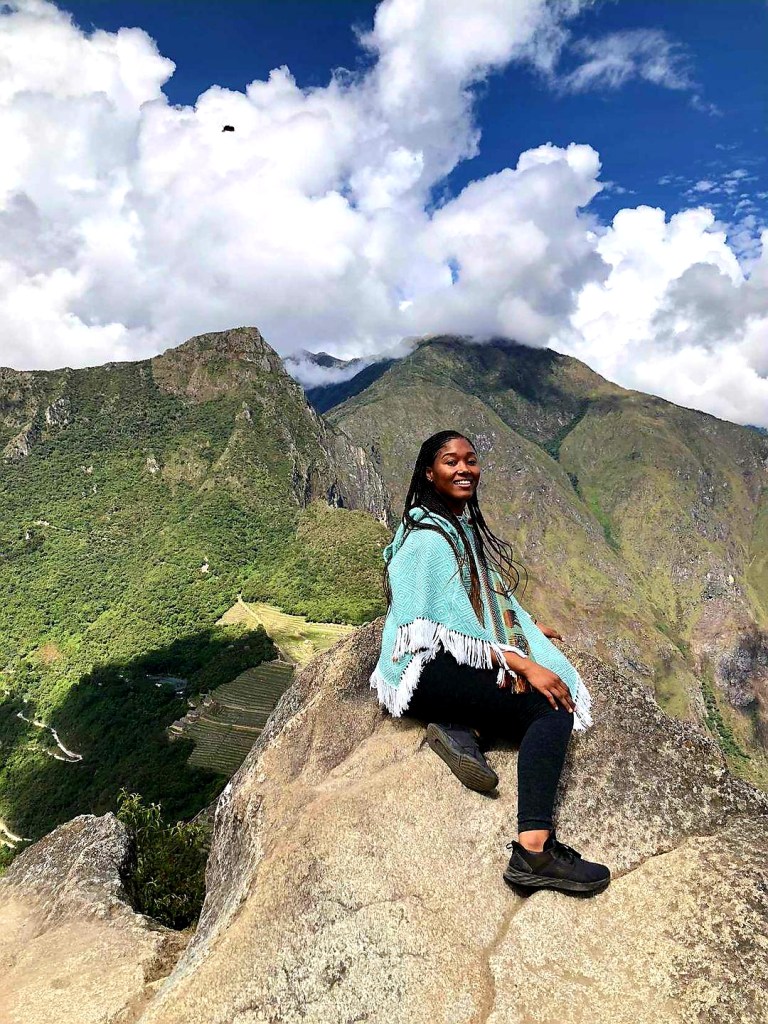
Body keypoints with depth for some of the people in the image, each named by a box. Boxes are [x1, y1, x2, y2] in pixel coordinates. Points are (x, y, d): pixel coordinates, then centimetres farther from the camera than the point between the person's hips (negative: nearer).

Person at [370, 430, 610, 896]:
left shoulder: (466, 524, 15)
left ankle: (459, 727, -12)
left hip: (460, 662, 9)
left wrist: (523, 625, 12)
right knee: (550, 711, -19)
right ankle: (533, 852, -26)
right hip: (427, 669, -9)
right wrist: (521, 663, -20)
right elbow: (450, 625, -19)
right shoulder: (429, 537, -14)